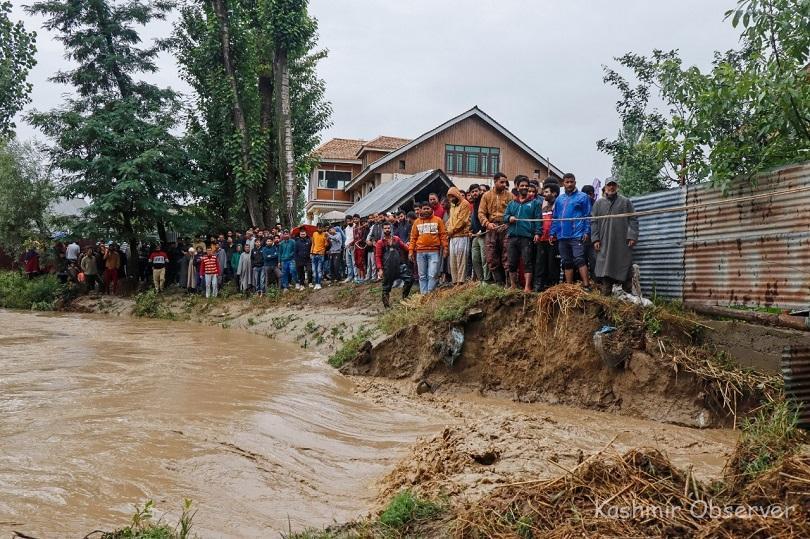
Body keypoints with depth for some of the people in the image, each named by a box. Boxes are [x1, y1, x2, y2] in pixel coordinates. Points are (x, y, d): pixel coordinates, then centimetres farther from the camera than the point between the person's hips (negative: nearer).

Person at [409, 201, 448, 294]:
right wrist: (411, 251, 5)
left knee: (432, 275, -9)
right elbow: (413, 238, 12)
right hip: (420, 252, 3)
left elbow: (443, 235, 5)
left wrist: (445, 248, -4)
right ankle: (423, 294, 9)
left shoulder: (438, 220, 6)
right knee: (422, 276, 5)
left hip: (434, 251, -3)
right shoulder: (417, 222, 12)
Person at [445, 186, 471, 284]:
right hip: (453, 237, 8)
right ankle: (455, 281, 8)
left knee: (461, 260, -10)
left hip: (462, 236, -8)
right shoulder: (452, 206, 23)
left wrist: (452, 231, -6)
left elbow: (462, 220, -10)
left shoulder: (465, 204, -3)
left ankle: (460, 281, -12)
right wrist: (449, 231, 4)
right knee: (453, 261, 5)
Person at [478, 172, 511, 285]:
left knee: (506, 257, -5)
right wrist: (487, 223, -12)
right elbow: (481, 213, 5)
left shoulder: (509, 195, 6)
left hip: (505, 228, -2)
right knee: (492, 258, 4)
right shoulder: (487, 195, 11)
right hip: (491, 229, 3)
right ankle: (499, 282, 12)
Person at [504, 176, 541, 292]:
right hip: (513, 237, 4)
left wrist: (537, 233, -11)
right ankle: (513, 286, 14)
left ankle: (527, 287, -10)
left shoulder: (534, 203, 8)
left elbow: (538, 219, 0)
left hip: (527, 237, -4)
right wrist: (509, 218, -7)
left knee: (527, 263, -8)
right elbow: (504, 216, 16)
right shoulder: (511, 204, 19)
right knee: (512, 263, 5)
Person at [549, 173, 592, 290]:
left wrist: (586, 232, -10)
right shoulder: (559, 199, 16)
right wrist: (553, 233, 10)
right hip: (562, 236, 5)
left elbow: (587, 216, -1)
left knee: (579, 260, -14)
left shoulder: (583, 197, 3)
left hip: (577, 235, -5)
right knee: (566, 262, 8)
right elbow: (554, 217, 18)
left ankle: (586, 286, -16)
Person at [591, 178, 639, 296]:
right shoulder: (599, 203, 14)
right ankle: (606, 294, -3)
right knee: (605, 267, -4)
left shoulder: (626, 201, 12)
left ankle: (627, 294, 4)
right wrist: (595, 239, 0)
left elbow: (633, 220, 6)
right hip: (605, 243, 1)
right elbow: (594, 222, 10)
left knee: (625, 266, -1)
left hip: (623, 242, -1)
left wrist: (632, 236, -5)